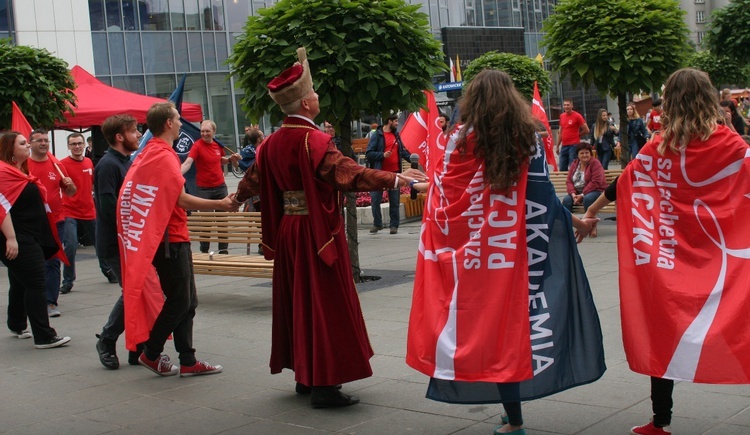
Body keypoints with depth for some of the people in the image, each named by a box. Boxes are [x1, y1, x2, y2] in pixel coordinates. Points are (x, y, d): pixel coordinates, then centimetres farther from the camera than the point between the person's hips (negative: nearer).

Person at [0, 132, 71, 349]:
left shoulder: (21, 170, 18)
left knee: (21, 284, 19)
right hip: (18, 241, -10)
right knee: (35, 284, -11)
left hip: (30, 238, 10)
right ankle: (44, 336, -10)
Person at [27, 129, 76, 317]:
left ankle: (50, 302, 1)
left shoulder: (56, 165, 7)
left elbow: (70, 192, 14)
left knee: (53, 262, -1)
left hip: (55, 221, 1)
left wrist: (70, 185, -8)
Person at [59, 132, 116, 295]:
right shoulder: (63, 164, -9)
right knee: (70, 245, -14)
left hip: (89, 211, 5)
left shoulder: (89, 162, 8)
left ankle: (108, 271, 36)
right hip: (70, 213, -5)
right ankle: (68, 281, -1)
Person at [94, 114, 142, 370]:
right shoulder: (108, 165, -14)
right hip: (116, 244, -9)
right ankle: (107, 341, 10)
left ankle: (138, 349, 14)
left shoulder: (126, 163, 16)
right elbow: (109, 207, -22)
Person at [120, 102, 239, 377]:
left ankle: (188, 361, 14)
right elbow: (181, 199, -20)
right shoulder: (164, 156, -15)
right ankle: (151, 354, 8)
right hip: (171, 239, -10)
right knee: (179, 301, -2)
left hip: (171, 237, 10)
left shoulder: (149, 153, 14)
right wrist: (221, 205, -18)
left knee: (186, 302, 11)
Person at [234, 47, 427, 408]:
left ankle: (304, 376, 26)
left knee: (296, 300, 16)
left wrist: (239, 196, 44)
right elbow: (348, 171, -29)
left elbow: (254, 177, 24)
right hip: (316, 232, -8)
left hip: (287, 229, 8)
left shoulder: (272, 142, 7)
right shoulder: (312, 140, -17)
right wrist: (394, 179, -32)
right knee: (325, 304, -3)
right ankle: (324, 385, 0)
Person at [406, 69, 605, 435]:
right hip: (513, 253, 2)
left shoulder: (462, 142, -4)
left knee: (488, 326, 5)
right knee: (511, 321, 11)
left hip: (474, 252, -2)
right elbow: (541, 199, -1)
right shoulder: (527, 141, 0)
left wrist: (422, 187, 23)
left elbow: (442, 192, 2)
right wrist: (573, 221, 13)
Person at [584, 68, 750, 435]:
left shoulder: (660, 147, -2)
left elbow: (622, 185, 5)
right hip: (718, 256, -1)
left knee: (664, 330, 9)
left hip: (671, 256, 1)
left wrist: (591, 211, 17)